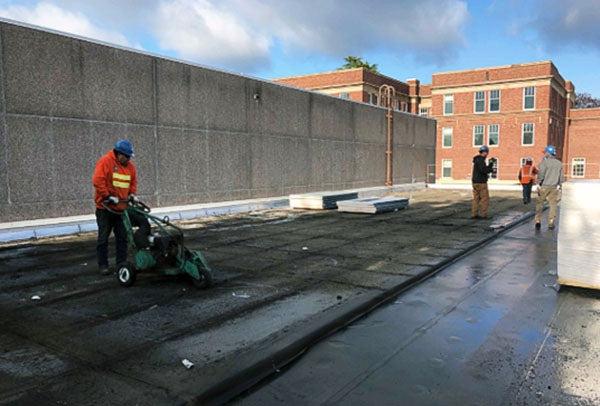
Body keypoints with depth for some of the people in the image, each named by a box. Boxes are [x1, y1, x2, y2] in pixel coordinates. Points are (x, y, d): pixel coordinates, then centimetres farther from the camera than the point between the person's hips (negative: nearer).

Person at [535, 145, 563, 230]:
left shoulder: (545, 162, -10)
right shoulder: (559, 163, 7)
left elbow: (541, 174, -18)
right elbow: (561, 177, 10)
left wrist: (538, 185, -12)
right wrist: (559, 185, 19)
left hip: (544, 186, -3)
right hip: (554, 187, 3)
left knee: (540, 204, 7)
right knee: (553, 205, 8)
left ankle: (538, 221, -1)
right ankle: (551, 223, 7)